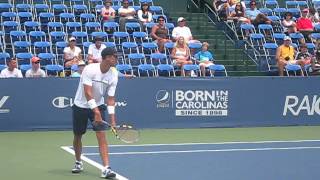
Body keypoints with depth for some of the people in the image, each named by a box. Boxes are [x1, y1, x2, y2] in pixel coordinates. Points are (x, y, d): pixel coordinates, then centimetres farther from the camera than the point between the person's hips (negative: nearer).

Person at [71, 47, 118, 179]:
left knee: (102, 136, -13)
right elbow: (88, 92, -28)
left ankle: (106, 169, -17)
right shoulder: (90, 69, -23)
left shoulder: (113, 75, -10)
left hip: (98, 106, 2)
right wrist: (96, 111, -35)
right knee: (77, 136, 10)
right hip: (81, 106, -2)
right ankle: (78, 163, 34)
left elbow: (110, 98, -8)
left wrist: (112, 119, -16)